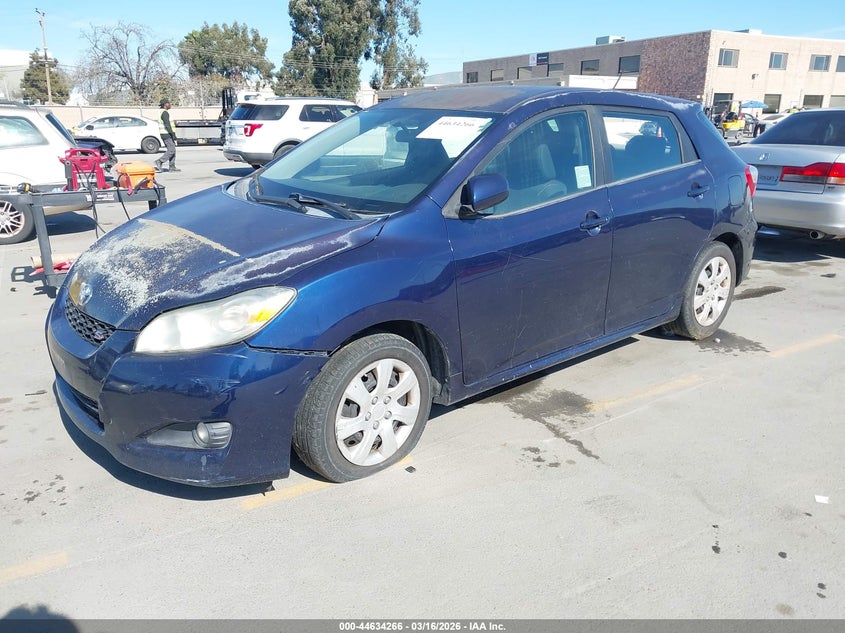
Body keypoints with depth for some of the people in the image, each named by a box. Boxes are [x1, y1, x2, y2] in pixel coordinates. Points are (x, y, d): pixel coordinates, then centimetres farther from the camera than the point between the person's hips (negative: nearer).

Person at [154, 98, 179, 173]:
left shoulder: (162, 112, 18)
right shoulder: (165, 113, -15)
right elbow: (167, 125, -23)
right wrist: (173, 134, -24)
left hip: (166, 135, 10)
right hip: (167, 135, -10)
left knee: (172, 150, 10)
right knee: (171, 150, -10)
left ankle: (172, 167, 8)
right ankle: (160, 161, -10)